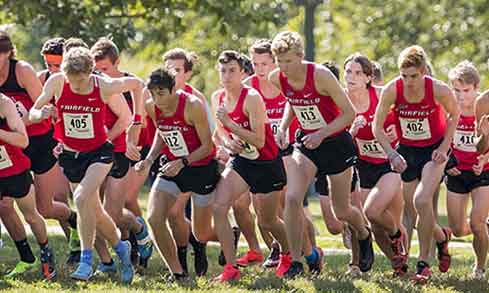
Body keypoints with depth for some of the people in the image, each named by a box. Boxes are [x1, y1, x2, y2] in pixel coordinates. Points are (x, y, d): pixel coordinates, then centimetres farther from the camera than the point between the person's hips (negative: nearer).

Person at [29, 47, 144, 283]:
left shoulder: (105, 87, -18)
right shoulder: (56, 83, -14)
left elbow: (137, 84, 1)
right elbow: (32, 113, -7)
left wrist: (137, 119, 7)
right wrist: (42, 114, -30)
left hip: (99, 152, -4)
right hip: (70, 155, 4)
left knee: (82, 198, -26)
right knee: (94, 212, 12)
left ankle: (86, 261, -20)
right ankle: (121, 247, 38)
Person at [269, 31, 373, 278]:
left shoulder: (320, 76, -24)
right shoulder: (277, 79, -8)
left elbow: (349, 113, -17)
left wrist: (322, 134, -27)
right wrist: (283, 126, 0)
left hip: (336, 144, -4)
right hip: (306, 143, 4)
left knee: (341, 211, 9)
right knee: (292, 198, -20)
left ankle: (364, 235, 44)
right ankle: (296, 262, -11)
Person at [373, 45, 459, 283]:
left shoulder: (439, 90, -23)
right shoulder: (391, 91, -20)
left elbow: (454, 114, -2)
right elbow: (377, 126, -8)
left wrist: (444, 147, -9)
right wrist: (392, 154, -21)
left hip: (433, 150, -3)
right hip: (407, 150, 3)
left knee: (422, 201, -23)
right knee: (413, 209, 8)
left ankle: (423, 263, -10)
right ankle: (442, 236, 41)